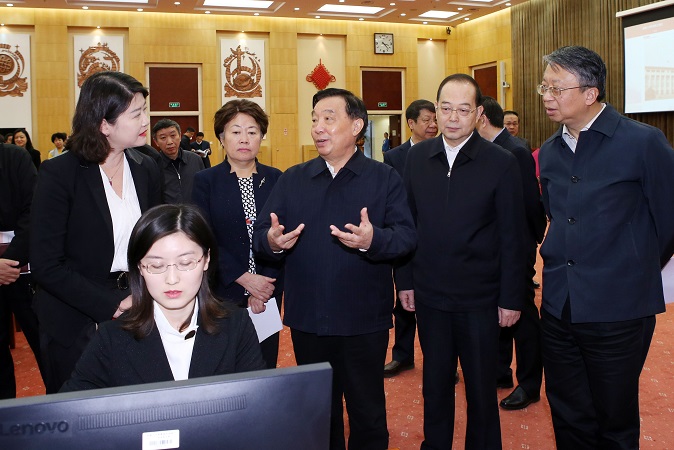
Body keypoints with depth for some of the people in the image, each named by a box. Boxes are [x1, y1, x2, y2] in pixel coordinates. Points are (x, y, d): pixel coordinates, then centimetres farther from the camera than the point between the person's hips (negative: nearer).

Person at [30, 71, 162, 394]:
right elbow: (46, 265, -15)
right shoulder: (59, 174, -14)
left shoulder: (146, 170, 1)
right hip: (77, 324, -4)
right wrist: (112, 305, -20)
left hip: (136, 316, 4)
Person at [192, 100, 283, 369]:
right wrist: (245, 278, -14)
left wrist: (265, 289, -9)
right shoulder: (205, 181, 1)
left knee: (265, 364, 8)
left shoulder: (275, 180, 5)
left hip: (268, 294, 1)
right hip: (222, 294, -1)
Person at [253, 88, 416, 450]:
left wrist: (373, 240, -31)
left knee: (367, 413, 13)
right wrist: (272, 242, -21)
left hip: (364, 321, -2)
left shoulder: (384, 178, -1)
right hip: (307, 320, 3)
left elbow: (407, 236, -11)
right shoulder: (292, 180, 7)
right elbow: (260, 235, 2)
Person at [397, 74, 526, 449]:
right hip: (429, 295, 3)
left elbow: (513, 237, -7)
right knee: (435, 383, 18)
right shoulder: (417, 157, 1)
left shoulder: (502, 163, -9)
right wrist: (405, 280, 4)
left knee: (481, 388, 12)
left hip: (479, 300, -3)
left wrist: (511, 299, -7)